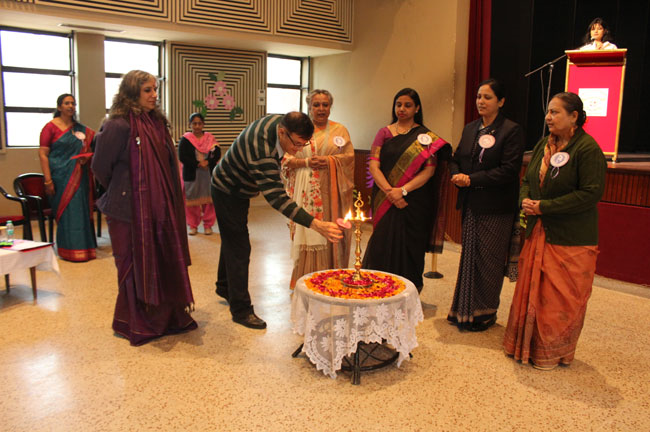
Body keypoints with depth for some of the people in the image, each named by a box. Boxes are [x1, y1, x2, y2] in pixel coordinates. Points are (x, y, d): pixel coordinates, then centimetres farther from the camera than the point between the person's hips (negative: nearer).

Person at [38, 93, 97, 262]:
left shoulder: (80, 128, 11)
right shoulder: (51, 127, -3)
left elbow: (89, 147, 21)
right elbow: (43, 154, -8)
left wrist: (86, 157, -3)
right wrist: (48, 180, -16)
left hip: (79, 176, 5)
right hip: (61, 176, -4)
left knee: (82, 210, 5)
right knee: (66, 211, -2)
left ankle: (83, 246, 16)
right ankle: (70, 250, 7)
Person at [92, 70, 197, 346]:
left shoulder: (156, 122, 9)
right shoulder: (119, 126, -14)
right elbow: (100, 166, -8)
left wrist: (169, 198, 10)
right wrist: (120, 192, 6)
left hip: (158, 207, 7)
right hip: (130, 209, -7)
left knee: (164, 260, 12)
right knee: (135, 265, 5)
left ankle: (167, 317, 26)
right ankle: (133, 324, 23)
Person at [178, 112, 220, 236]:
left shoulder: (210, 138, 7)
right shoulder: (185, 139, 1)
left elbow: (217, 154, -3)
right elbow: (182, 156, -10)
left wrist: (208, 162, -21)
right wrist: (198, 164, -18)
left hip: (209, 174, 1)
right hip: (191, 175, -1)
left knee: (209, 200, 3)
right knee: (192, 201, 4)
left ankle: (208, 225, 16)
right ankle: (193, 225, 18)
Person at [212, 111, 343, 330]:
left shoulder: (282, 122, -15)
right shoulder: (261, 150, -43)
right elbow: (277, 197, -48)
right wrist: (316, 224, -56)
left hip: (239, 190, 9)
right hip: (227, 192, -9)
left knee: (233, 240, 22)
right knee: (239, 248, -7)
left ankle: (224, 287, 42)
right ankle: (241, 310, 4)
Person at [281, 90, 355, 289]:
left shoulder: (339, 130, 9)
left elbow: (349, 157, 3)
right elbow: (287, 159, 6)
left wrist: (329, 160, -13)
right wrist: (306, 162, -10)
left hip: (330, 191, 0)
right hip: (305, 191, 1)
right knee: (306, 231, 0)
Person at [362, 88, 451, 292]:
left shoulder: (426, 136, 3)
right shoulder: (384, 133, 9)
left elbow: (429, 170, -6)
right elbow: (373, 166, 0)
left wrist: (403, 190, -16)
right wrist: (389, 191, -14)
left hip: (414, 202, -1)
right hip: (385, 200, 2)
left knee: (409, 246, 3)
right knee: (383, 243, 0)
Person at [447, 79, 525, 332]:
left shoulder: (511, 131, -7)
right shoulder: (470, 129, 13)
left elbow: (509, 170, -15)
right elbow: (456, 160, 16)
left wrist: (472, 179, -17)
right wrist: (457, 176, -7)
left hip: (496, 209, -6)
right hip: (471, 206, 6)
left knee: (488, 261, 3)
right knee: (469, 257, 12)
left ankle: (485, 314, 18)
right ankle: (466, 311, 25)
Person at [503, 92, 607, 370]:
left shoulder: (587, 149, -13)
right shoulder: (543, 145, 9)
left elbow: (592, 193, -18)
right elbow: (528, 180, 17)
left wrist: (544, 207, -19)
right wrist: (525, 201, -5)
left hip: (570, 238, -7)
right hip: (539, 232, 7)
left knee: (561, 297, 3)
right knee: (531, 290, 12)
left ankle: (554, 353, 21)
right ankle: (527, 345, 29)